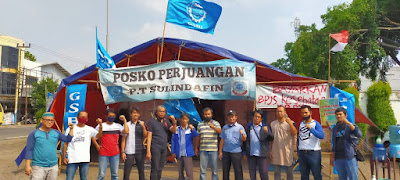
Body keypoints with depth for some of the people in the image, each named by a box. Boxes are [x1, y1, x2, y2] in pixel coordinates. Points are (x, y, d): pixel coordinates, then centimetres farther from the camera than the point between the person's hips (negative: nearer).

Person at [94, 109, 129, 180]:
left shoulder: (118, 126, 7)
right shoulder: (100, 126, 4)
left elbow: (126, 132, -10)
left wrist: (124, 120, -6)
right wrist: (97, 146, 0)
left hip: (115, 154, 2)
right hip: (103, 154, -2)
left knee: (115, 174, 8)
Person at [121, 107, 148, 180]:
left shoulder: (142, 124, 6)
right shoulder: (127, 125, 2)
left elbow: (145, 136, -4)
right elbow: (123, 139, 3)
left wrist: (143, 127, -18)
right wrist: (122, 151, -2)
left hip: (140, 151, 2)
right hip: (129, 152, -2)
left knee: (141, 171, 9)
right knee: (126, 172, 0)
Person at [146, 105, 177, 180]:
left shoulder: (166, 121, 12)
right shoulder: (152, 122, -2)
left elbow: (173, 130, 1)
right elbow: (149, 137, -6)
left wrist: (174, 122, -18)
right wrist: (148, 151, -12)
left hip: (164, 148, 5)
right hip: (155, 148, -5)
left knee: (160, 169, 9)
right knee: (155, 169, -7)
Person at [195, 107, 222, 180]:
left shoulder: (216, 123, 4)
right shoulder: (200, 125, 11)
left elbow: (220, 131, -16)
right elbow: (198, 138, 16)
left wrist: (213, 127, -36)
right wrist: (196, 148, 13)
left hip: (214, 150, -2)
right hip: (203, 150, 2)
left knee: (215, 169, 4)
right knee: (202, 169, 5)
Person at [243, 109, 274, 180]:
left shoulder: (265, 127, 4)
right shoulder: (248, 127, 9)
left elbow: (271, 139, -4)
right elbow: (245, 140, 11)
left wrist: (267, 132, -22)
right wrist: (245, 152, 8)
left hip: (262, 154, -2)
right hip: (251, 154, 2)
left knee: (264, 174, 0)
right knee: (252, 174, 10)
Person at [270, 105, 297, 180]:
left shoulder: (290, 123, -1)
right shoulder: (272, 124, 9)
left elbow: (295, 133, -17)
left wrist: (290, 123, -30)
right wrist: (270, 150, 7)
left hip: (288, 151, -3)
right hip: (276, 152, 3)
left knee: (289, 172, 8)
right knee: (277, 172, 9)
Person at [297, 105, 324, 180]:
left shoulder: (316, 124, -5)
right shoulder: (301, 124, 12)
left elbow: (321, 136, -20)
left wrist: (311, 129, -28)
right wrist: (298, 150, 15)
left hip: (313, 152, -5)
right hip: (302, 153, 5)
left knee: (317, 174, 1)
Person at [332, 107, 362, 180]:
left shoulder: (350, 126, 0)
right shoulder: (334, 128, 14)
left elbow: (359, 135, -21)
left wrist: (349, 123, -27)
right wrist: (332, 157, 18)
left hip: (349, 157, -4)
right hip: (338, 158, 5)